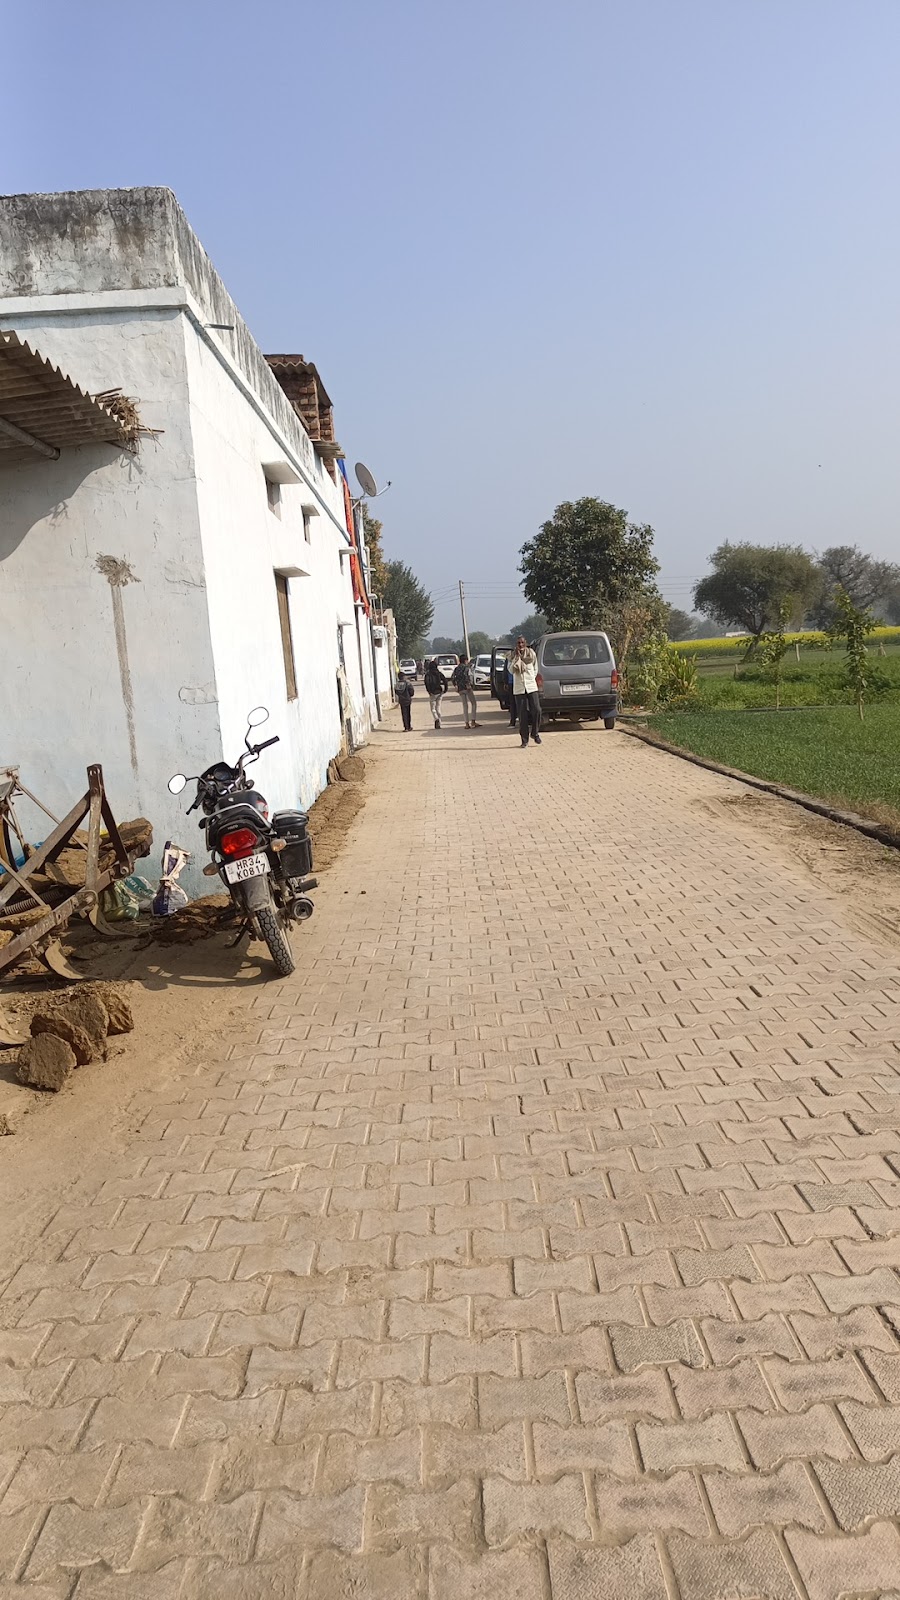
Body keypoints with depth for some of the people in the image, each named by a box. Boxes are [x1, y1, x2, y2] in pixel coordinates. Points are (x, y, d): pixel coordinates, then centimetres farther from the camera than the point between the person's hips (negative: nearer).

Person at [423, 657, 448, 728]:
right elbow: (445, 680, 1)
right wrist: (445, 689, 7)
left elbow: (427, 683, -17)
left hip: (433, 693, -4)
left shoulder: (428, 674, -6)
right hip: (440, 692, 4)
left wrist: (429, 692, -12)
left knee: (432, 708, 5)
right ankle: (438, 724, 12)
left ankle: (436, 719, -22)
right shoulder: (439, 672, 5)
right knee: (438, 708, 13)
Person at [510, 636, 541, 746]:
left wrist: (531, 678, 10)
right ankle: (524, 740, 5)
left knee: (536, 710, -12)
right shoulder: (513, 656, 2)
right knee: (522, 715, -2)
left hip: (532, 687, 1)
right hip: (519, 689, -1)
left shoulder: (531, 654, 6)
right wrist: (517, 657, -16)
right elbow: (511, 670, -11)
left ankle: (535, 733, 8)